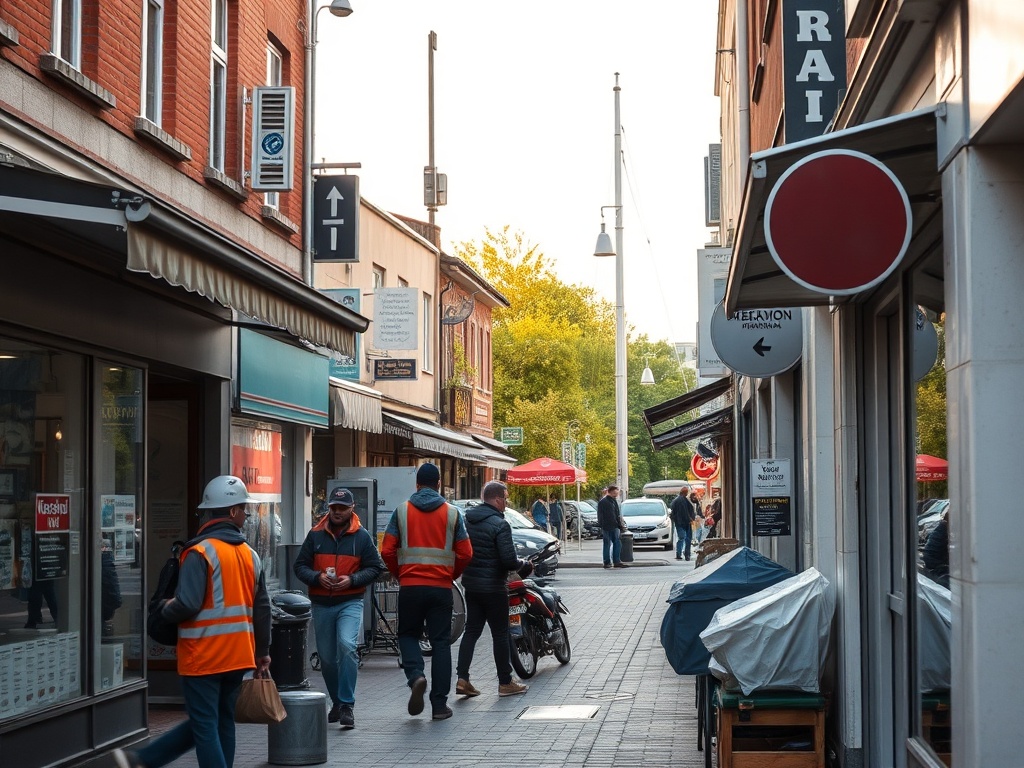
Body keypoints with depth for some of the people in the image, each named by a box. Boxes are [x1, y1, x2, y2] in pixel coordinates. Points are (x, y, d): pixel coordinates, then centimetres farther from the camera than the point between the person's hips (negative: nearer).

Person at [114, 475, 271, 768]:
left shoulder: (200, 553, -13)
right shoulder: (250, 555, 6)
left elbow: (187, 605, -22)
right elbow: (262, 608, 10)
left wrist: (166, 609, 1)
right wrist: (262, 652, 19)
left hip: (204, 656, -6)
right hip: (238, 656, 6)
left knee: (205, 727, 0)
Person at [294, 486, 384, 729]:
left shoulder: (361, 536, 2)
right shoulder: (315, 534, 6)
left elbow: (375, 568, 3)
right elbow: (299, 566, 6)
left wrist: (352, 580, -13)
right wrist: (318, 577, -13)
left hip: (350, 602, -3)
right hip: (321, 605, 3)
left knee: (347, 646, -23)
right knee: (326, 657, 9)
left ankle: (347, 705, -18)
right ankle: (337, 702, 29)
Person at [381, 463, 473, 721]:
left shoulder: (402, 511, 1)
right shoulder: (452, 513, 2)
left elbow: (387, 551, -2)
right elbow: (465, 554, 0)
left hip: (410, 586, 0)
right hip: (441, 587, 0)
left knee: (408, 634, 17)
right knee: (441, 642, 7)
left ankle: (416, 676, -11)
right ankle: (440, 704, 5)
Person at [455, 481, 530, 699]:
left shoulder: (467, 520, 5)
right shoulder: (499, 525, -18)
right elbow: (509, 560, -21)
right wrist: (525, 565, -2)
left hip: (471, 583, 7)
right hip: (493, 586, -7)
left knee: (472, 630, 11)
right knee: (500, 633, 4)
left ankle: (462, 678, 3)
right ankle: (505, 682, 12)